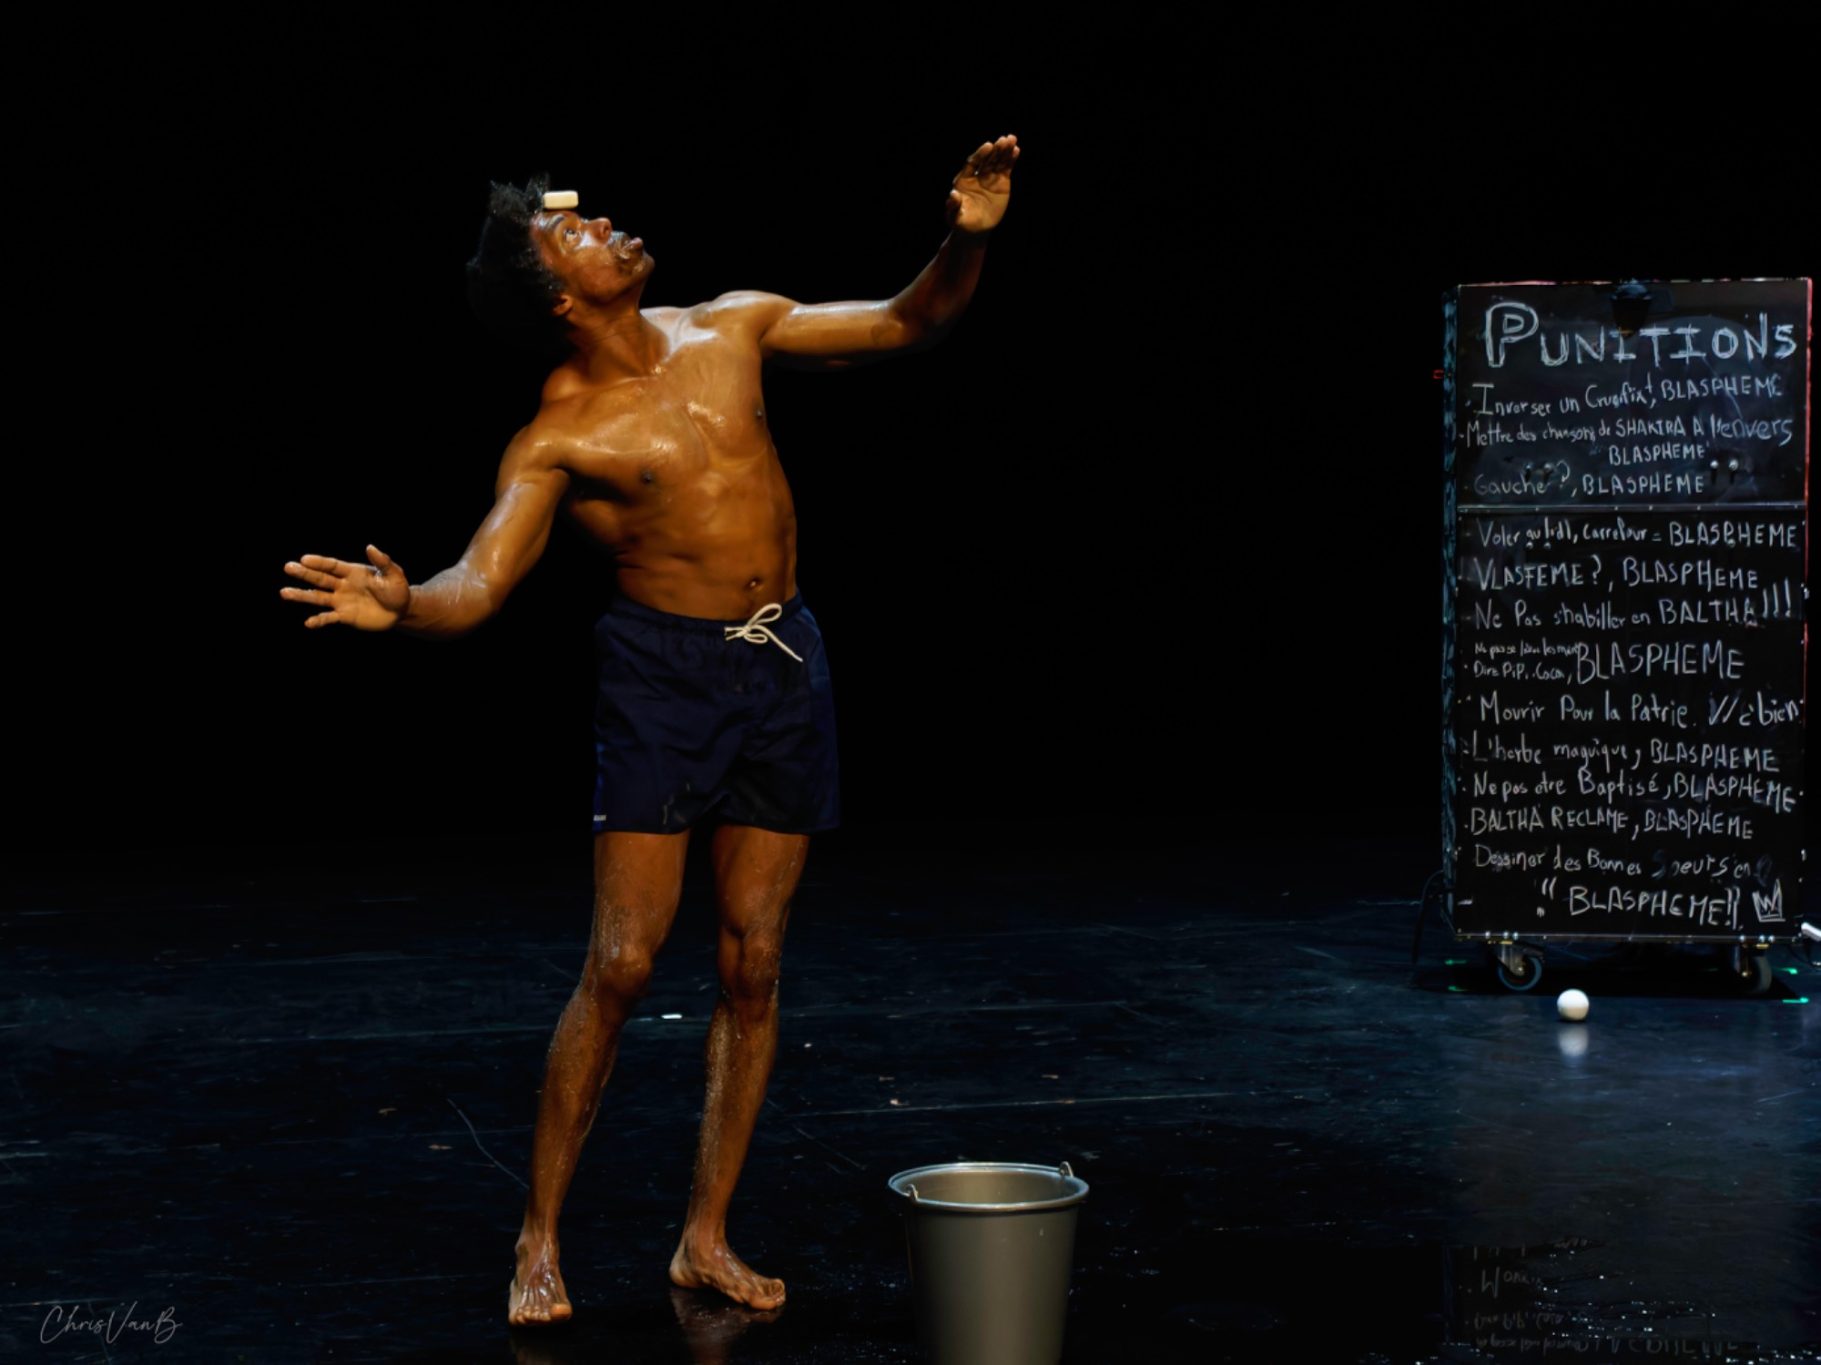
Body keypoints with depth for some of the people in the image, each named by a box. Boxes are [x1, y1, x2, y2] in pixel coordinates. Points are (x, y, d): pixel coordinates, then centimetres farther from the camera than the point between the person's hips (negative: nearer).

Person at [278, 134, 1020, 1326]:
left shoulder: (735, 328, 2)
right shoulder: (559, 441, -10)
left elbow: (910, 325, 11)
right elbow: (477, 587, -20)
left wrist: (968, 240, -7)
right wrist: (403, 605, -42)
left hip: (785, 667, 4)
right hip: (664, 670, -4)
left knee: (753, 963, 5)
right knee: (623, 961, -8)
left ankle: (707, 1239, 15)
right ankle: (542, 1240, 7)